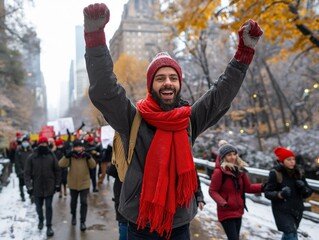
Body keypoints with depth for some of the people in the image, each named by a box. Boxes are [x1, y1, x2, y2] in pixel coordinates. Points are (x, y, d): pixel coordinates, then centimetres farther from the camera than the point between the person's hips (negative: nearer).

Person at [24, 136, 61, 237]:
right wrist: (29, 186, -13)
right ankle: (41, 220, 43)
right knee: (38, 206, 17)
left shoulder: (52, 156, -4)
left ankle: (49, 226, 14)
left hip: (49, 187, -1)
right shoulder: (32, 157, -7)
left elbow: (57, 171, 1)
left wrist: (57, 184, 0)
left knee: (49, 207, 2)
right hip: (37, 187, 1)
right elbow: (27, 173, -6)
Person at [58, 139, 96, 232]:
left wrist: (89, 157, -26)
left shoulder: (86, 155, -4)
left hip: (84, 183, -1)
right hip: (73, 184, 1)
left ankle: (82, 221, 4)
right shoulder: (70, 156, -6)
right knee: (73, 201, 18)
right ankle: (73, 216, 42)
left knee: (84, 202, -4)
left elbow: (93, 165, -11)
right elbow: (61, 164, -18)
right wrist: (67, 156, -31)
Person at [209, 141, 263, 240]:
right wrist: (222, 203, -29)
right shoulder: (219, 172, -17)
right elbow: (212, 191, -15)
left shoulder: (240, 170, 4)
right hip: (226, 213, -7)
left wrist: (263, 187, -4)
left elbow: (247, 187, 9)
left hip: (238, 211, 7)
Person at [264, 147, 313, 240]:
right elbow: (267, 193, -12)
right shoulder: (275, 173, -13)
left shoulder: (298, 173, 3)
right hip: (282, 211, -6)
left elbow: (309, 191, 6)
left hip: (297, 210, 6)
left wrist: (304, 188, -16)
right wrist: (279, 195, -31)